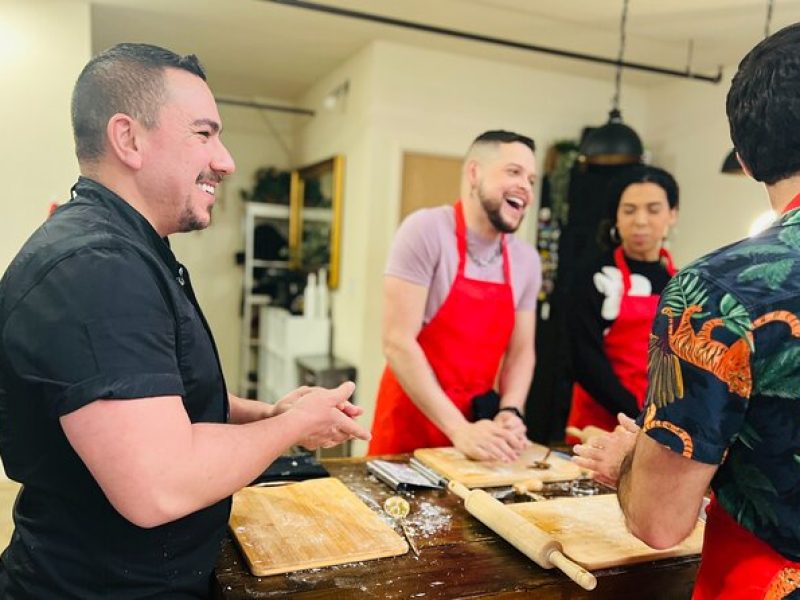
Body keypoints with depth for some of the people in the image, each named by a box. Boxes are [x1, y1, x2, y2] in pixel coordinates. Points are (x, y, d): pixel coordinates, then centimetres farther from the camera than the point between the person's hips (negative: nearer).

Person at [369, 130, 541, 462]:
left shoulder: (527, 260, 0)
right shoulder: (426, 230, -16)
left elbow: (521, 351, 6)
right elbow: (397, 342, -20)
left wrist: (510, 414, -12)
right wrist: (458, 430, -22)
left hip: (479, 424, 5)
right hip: (411, 421, -4)